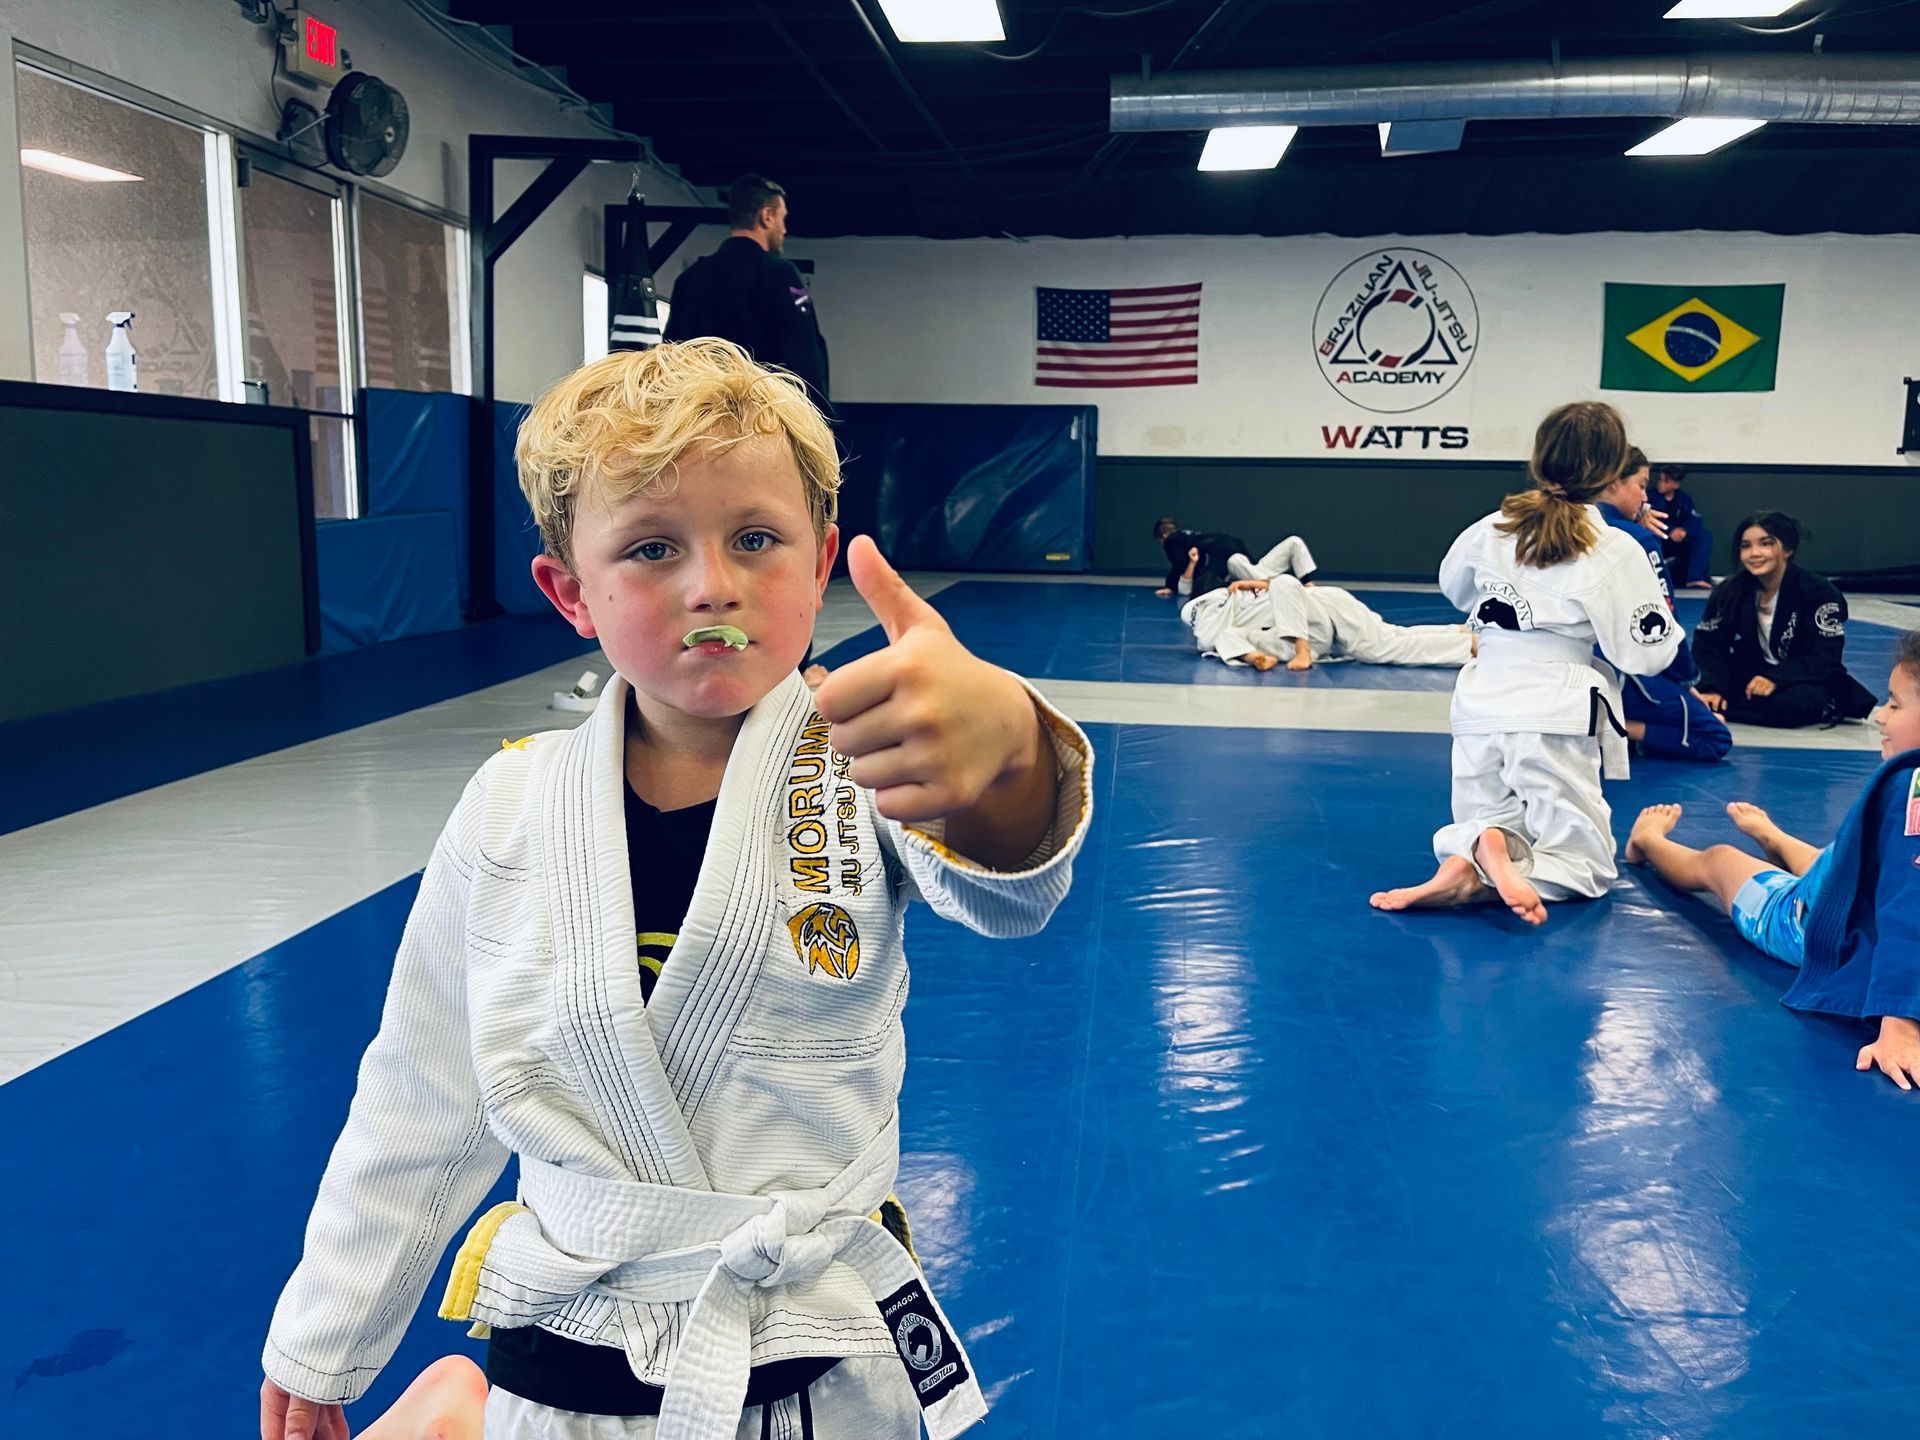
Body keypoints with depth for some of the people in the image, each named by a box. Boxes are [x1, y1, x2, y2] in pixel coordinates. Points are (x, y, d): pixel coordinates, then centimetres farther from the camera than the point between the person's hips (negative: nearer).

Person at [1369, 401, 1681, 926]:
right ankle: (1495, 863, -23)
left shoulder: (1488, 529, 5)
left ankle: (1471, 861, -16)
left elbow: (1454, 589, 25)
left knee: (1488, 829, 22)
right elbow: (1647, 652, -3)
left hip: (1481, 706, 4)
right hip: (1555, 716, -4)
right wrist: (1665, 616, 16)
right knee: (1586, 863, 9)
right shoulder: (1616, 551, -7)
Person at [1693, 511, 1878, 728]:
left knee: (1796, 702, -41)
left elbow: (1825, 657, -19)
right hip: (1750, 678, 3)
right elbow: (1708, 645, -7)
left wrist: (1776, 678, -35)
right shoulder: (1729, 592, -1)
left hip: (1806, 683, -3)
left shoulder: (1817, 591, -12)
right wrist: (1712, 688, -27)